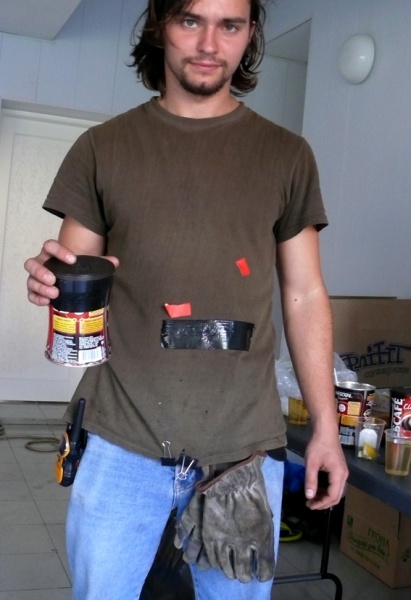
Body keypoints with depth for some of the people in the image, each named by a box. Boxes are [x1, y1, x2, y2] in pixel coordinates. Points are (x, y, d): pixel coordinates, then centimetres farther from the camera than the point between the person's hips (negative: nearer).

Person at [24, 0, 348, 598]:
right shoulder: (102, 147, 6)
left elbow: (304, 296, 7)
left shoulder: (287, 155, 7)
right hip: (123, 441, 0)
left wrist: (325, 427, 3)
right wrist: (51, 279, -15)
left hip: (247, 446, 1)